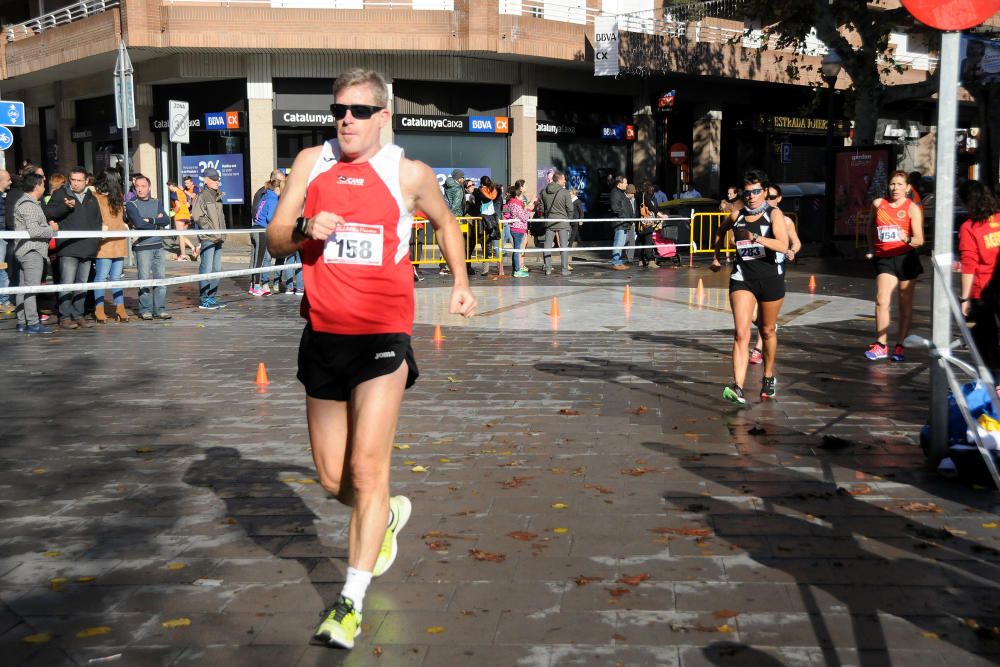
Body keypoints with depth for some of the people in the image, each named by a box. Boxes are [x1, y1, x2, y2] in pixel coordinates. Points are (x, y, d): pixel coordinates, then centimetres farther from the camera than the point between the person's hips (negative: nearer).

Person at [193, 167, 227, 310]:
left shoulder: (218, 197, 19)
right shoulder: (201, 197, -7)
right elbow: (197, 217, -15)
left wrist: (223, 232, 13)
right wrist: (213, 232, -16)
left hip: (218, 239, 8)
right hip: (207, 238, -8)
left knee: (217, 269, 11)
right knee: (207, 269, -7)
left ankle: (212, 297, 18)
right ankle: (204, 300, -4)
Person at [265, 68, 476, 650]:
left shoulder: (409, 173, 0)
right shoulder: (311, 162, 6)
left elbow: (446, 222, 19)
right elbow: (275, 241, 6)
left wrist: (461, 282, 14)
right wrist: (305, 228, -14)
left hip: (383, 335, -4)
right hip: (324, 334, 4)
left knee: (367, 469, -12)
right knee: (333, 478, 12)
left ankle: (352, 601, -3)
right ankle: (388, 515, 43)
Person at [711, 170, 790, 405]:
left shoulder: (774, 214, -5)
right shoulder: (736, 216, 5)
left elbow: (783, 246, -21)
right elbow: (720, 231, 28)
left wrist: (754, 237, -29)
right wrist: (716, 257, 26)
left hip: (771, 279, -1)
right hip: (742, 278, 1)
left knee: (768, 331, 17)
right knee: (741, 334, -13)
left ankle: (768, 377, 39)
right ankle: (737, 388, -23)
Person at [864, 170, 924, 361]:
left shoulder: (912, 208, -4)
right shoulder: (878, 204, 5)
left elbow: (919, 240, -10)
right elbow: (871, 227, 24)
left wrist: (907, 239, -31)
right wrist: (871, 248, 17)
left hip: (906, 258, -2)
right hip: (884, 258, 2)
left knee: (905, 303, 6)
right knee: (881, 300, -12)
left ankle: (900, 345, 16)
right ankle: (881, 345, -8)